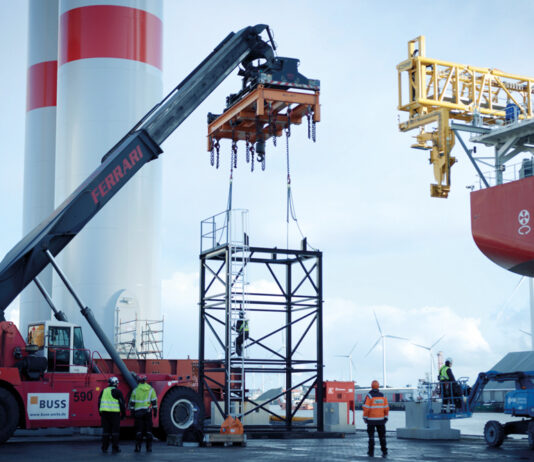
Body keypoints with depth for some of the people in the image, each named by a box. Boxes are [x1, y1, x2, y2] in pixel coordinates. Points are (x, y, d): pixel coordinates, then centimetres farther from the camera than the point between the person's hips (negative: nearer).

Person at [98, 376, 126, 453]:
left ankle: (104, 448, 10)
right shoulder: (118, 392, -3)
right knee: (115, 430, 1)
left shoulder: (104, 391, 12)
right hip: (114, 412, -5)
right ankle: (115, 448, -1)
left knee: (105, 430, 9)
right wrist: (123, 413, 4)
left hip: (104, 412, 5)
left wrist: (100, 413, 24)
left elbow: (99, 403, 17)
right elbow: (122, 403, -4)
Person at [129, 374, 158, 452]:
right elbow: (154, 401, 1)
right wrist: (155, 411, 6)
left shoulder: (135, 390, 3)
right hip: (148, 411, 0)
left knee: (139, 430, 4)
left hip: (138, 412, 0)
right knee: (148, 429, 5)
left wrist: (132, 411, 11)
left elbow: (132, 402, 4)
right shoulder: (151, 389, 4)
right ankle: (149, 447, 3)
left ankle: (138, 447, 2)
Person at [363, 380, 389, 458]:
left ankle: (371, 452, 3)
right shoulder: (382, 396, 3)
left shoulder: (369, 396, -10)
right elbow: (386, 408, 3)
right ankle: (384, 452, 4)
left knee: (371, 436, 5)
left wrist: (365, 417, -5)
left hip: (371, 419, -3)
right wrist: (386, 417, 11)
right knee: (382, 436, 10)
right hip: (380, 419, 3)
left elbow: (366, 408, -14)